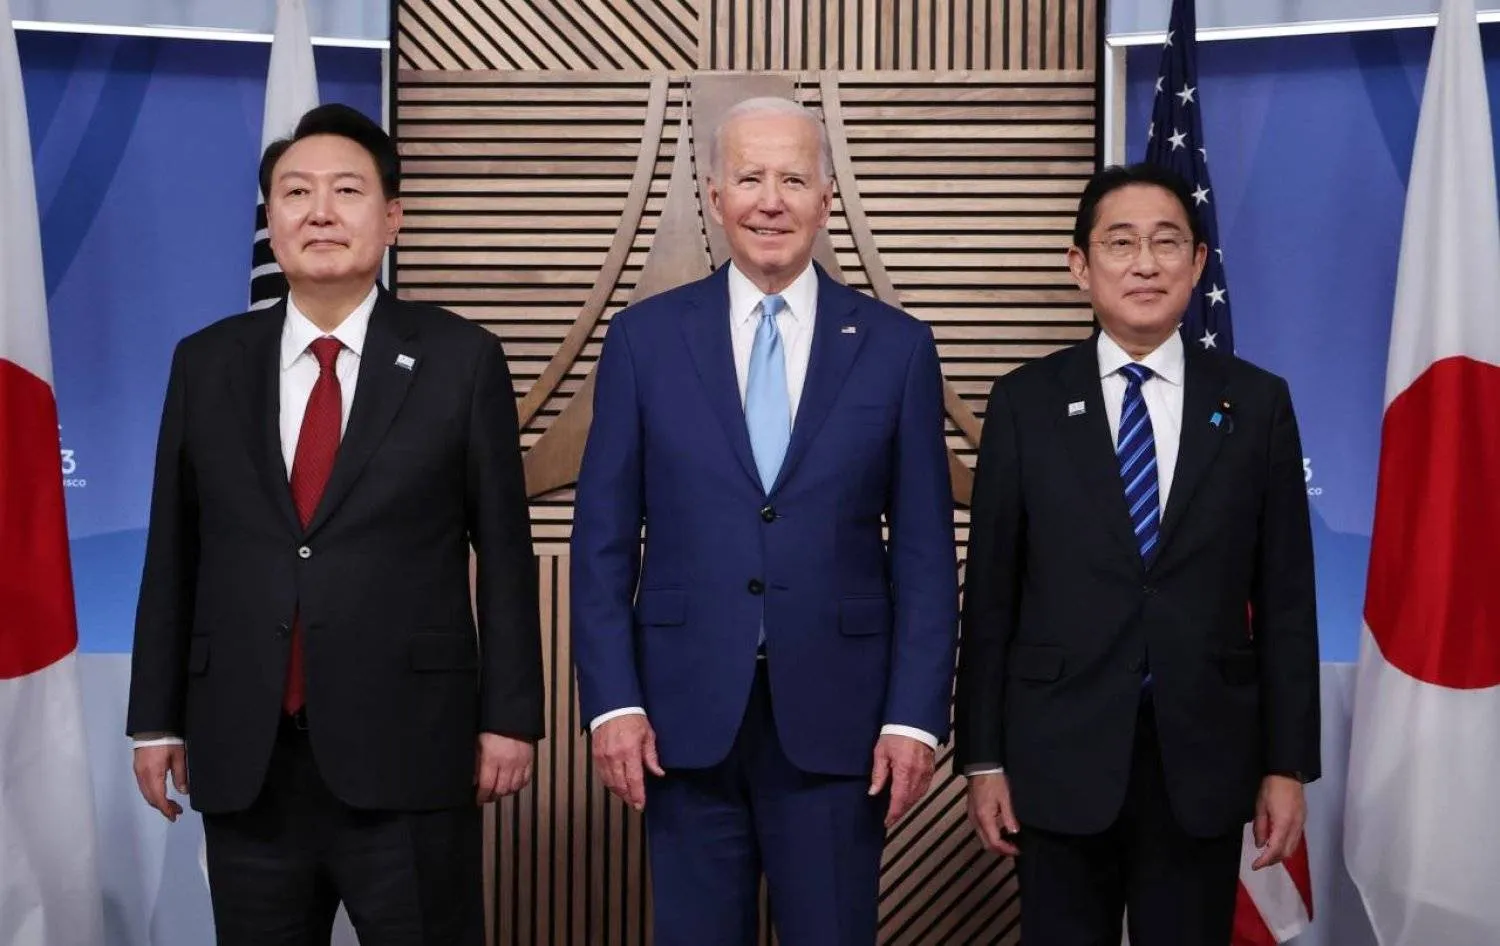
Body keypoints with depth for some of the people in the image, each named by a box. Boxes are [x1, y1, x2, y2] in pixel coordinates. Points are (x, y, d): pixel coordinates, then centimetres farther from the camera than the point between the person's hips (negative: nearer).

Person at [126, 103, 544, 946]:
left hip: (407, 750, -2)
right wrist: (158, 718, 9)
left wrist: (510, 716, -3)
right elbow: (174, 551, 9)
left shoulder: (460, 359, -1)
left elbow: (503, 550, -1)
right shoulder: (207, 363, 7)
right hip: (242, 758, 3)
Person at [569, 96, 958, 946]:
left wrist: (916, 716, -4)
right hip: (685, 716, 1)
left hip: (836, 717, 0)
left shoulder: (897, 346, 2)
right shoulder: (644, 337, 3)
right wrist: (612, 701, -4)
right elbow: (603, 541, 3)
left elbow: (925, 553, 2)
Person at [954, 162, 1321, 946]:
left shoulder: (1257, 403, 2)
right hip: (1062, 754, 0)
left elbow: (1285, 595, 2)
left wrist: (1288, 764, 0)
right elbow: (990, 591, 1)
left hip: (1205, 756, 1)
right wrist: (983, 759, -1)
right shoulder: (1025, 404, 0)